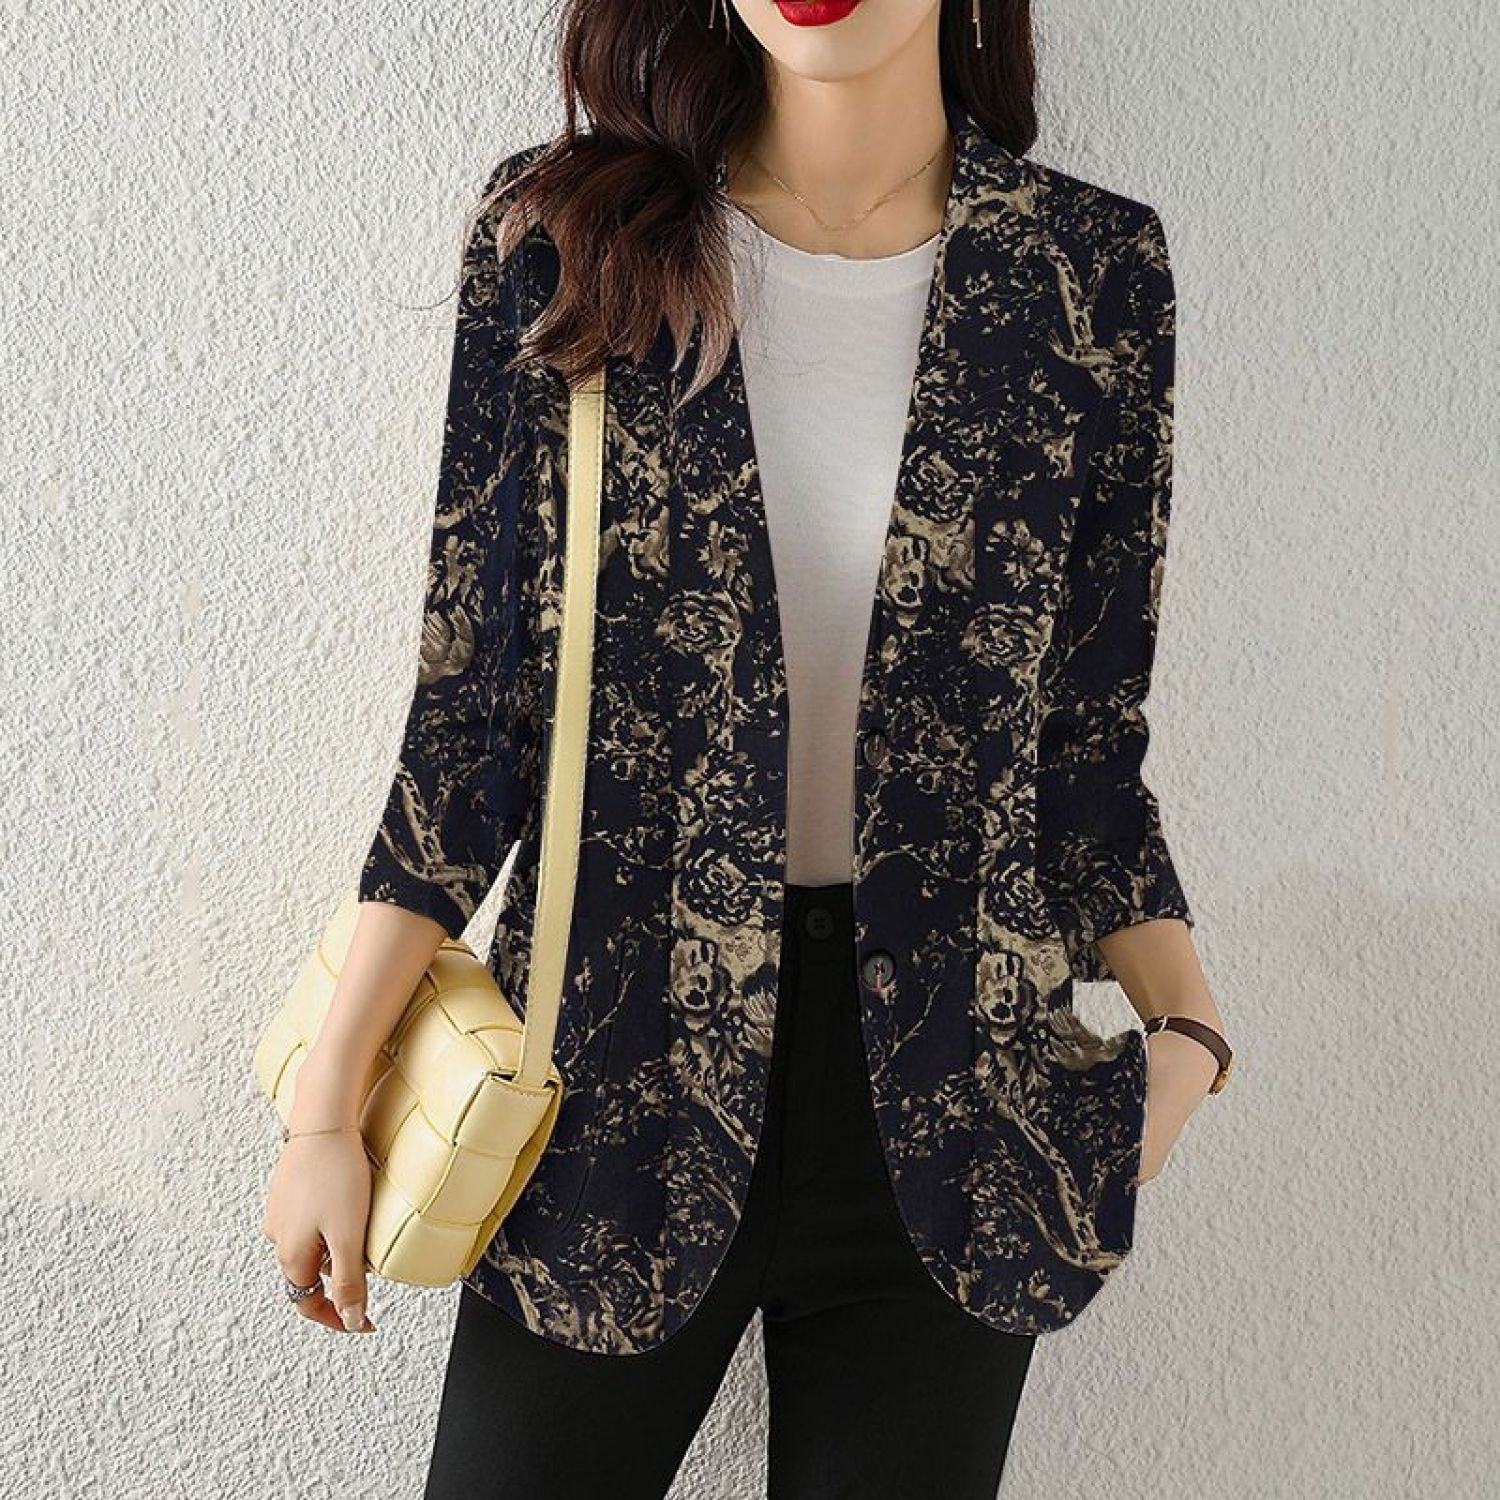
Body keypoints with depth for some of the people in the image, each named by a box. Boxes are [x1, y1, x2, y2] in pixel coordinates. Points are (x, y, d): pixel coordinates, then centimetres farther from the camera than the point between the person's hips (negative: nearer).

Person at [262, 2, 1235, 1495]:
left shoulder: (1093, 268, -1)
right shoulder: (561, 228, -3)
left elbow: (1088, 731, 5)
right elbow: (471, 702, -1)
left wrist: (1187, 1030, -8)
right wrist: (332, 1100, -2)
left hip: (948, 1105, 1)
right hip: (620, 1077, 0)